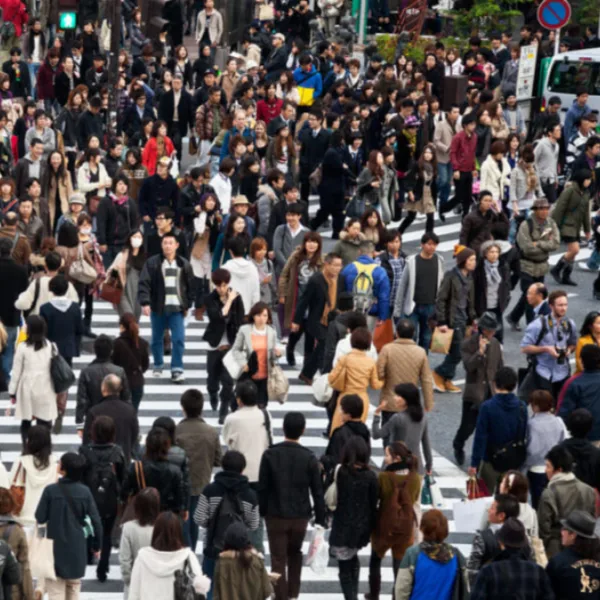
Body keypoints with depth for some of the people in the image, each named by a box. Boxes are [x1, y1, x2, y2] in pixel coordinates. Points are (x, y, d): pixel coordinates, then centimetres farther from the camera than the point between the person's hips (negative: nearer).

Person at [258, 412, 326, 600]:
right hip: (300, 516, 2)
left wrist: (262, 512, 5)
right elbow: (317, 492, -5)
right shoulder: (309, 458, -7)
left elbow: (262, 488, -6)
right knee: (295, 554, 23)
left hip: (276, 516, -2)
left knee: (278, 560, 3)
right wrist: (320, 519, 1)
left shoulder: (270, 455, -8)